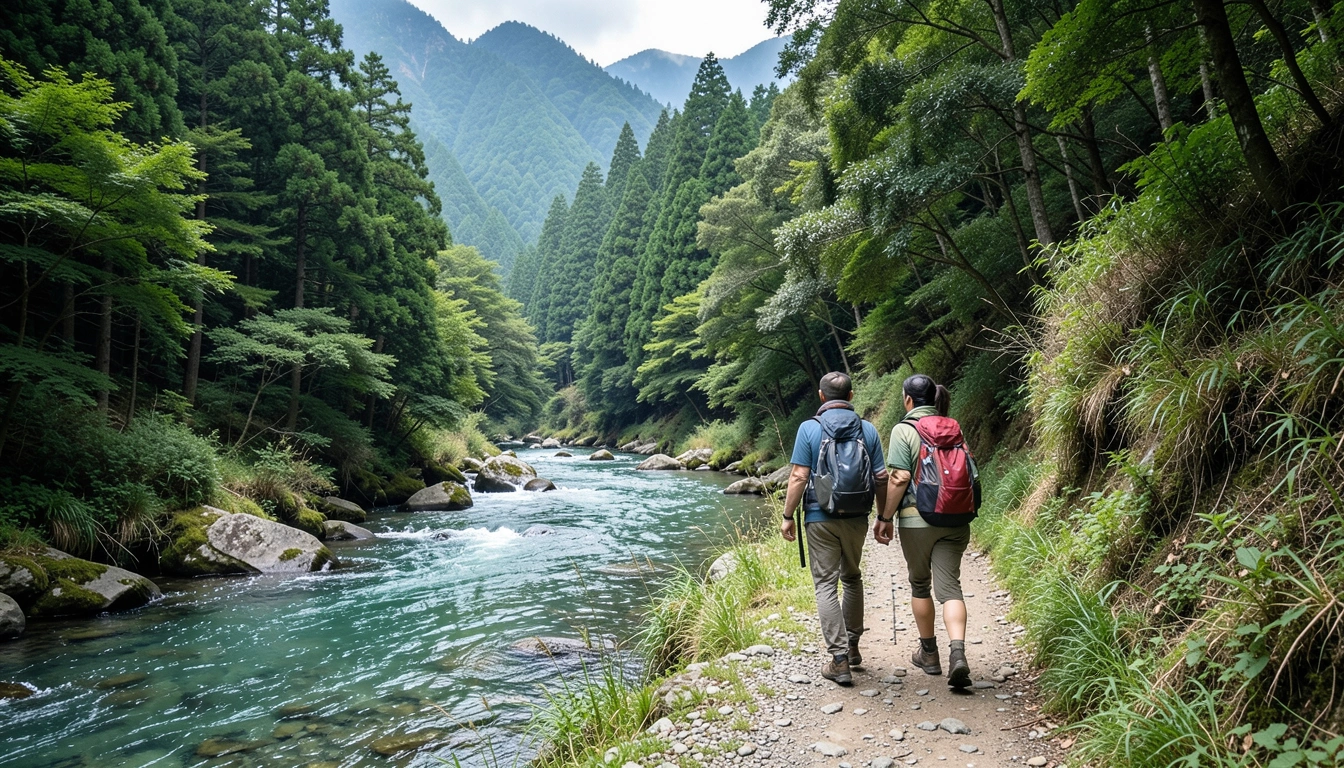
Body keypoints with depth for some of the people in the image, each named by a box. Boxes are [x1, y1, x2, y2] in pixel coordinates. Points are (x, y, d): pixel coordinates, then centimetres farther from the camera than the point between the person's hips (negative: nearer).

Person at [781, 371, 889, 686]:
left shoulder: (809, 428, -6)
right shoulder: (868, 430, 2)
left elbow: (799, 477, -10)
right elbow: (881, 478, 2)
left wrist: (788, 516, -2)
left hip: (820, 518, -3)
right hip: (857, 518, 3)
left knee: (826, 584, 2)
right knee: (852, 578, 21)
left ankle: (840, 660, -3)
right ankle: (852, 645, 30)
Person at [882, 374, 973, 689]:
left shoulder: (904, 430, -8)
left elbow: (901, 479, -14)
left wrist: (886, 516, -5)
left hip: (917, 519, -3)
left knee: (920, 585, 14)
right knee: (949, 585, 2)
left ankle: (929, 653, 24)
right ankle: (957, 653, -16)